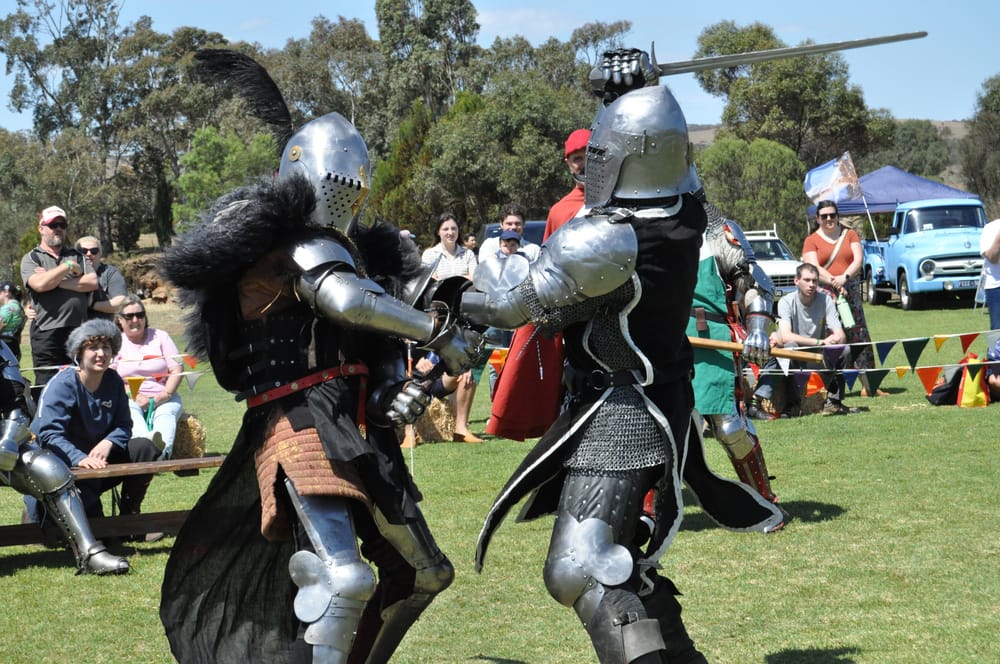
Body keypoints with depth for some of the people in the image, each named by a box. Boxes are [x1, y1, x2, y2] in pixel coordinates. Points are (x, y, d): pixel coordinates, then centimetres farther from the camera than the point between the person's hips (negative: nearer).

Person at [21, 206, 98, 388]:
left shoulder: (77, 256, 18)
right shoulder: (31, 258, 9)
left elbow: (93, 283, 0)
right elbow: (40, 284, -12)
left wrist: (56, 281, -5)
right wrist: (69, 266, -2)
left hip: (78, 330, 3)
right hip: (47, 332, -3)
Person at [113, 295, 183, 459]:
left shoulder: (160, 336, 16)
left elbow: (176, 369, 8)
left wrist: (165, 395, -11)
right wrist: (133, 397, -16)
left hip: (162, 399, 1)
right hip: (129, 398, -1)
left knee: (165, 413, -33)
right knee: (132, 412, -36)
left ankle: (163, 450, -66)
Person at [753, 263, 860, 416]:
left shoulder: (825, 300, -8)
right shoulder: (786, 302, -16)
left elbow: (840, 336, -13)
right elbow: (786, 336, -31)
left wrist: (836, 338, -38)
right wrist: (819, 342, -40)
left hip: (819, 354, 3)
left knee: (844, 350, -23)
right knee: (790, 346, -36)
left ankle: (833, 401, -11)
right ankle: (791, 404, -27)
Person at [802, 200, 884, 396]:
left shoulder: (850, 235, 14)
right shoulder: (812, 240, 6)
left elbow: (859, 260, 2)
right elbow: (813, 268, -6)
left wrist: (844, 277, -15)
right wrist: (834, 282, -18)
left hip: (850, 291, 3)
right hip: (825, 294, -3)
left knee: (860, 338, 1)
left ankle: (868, 385, 5)